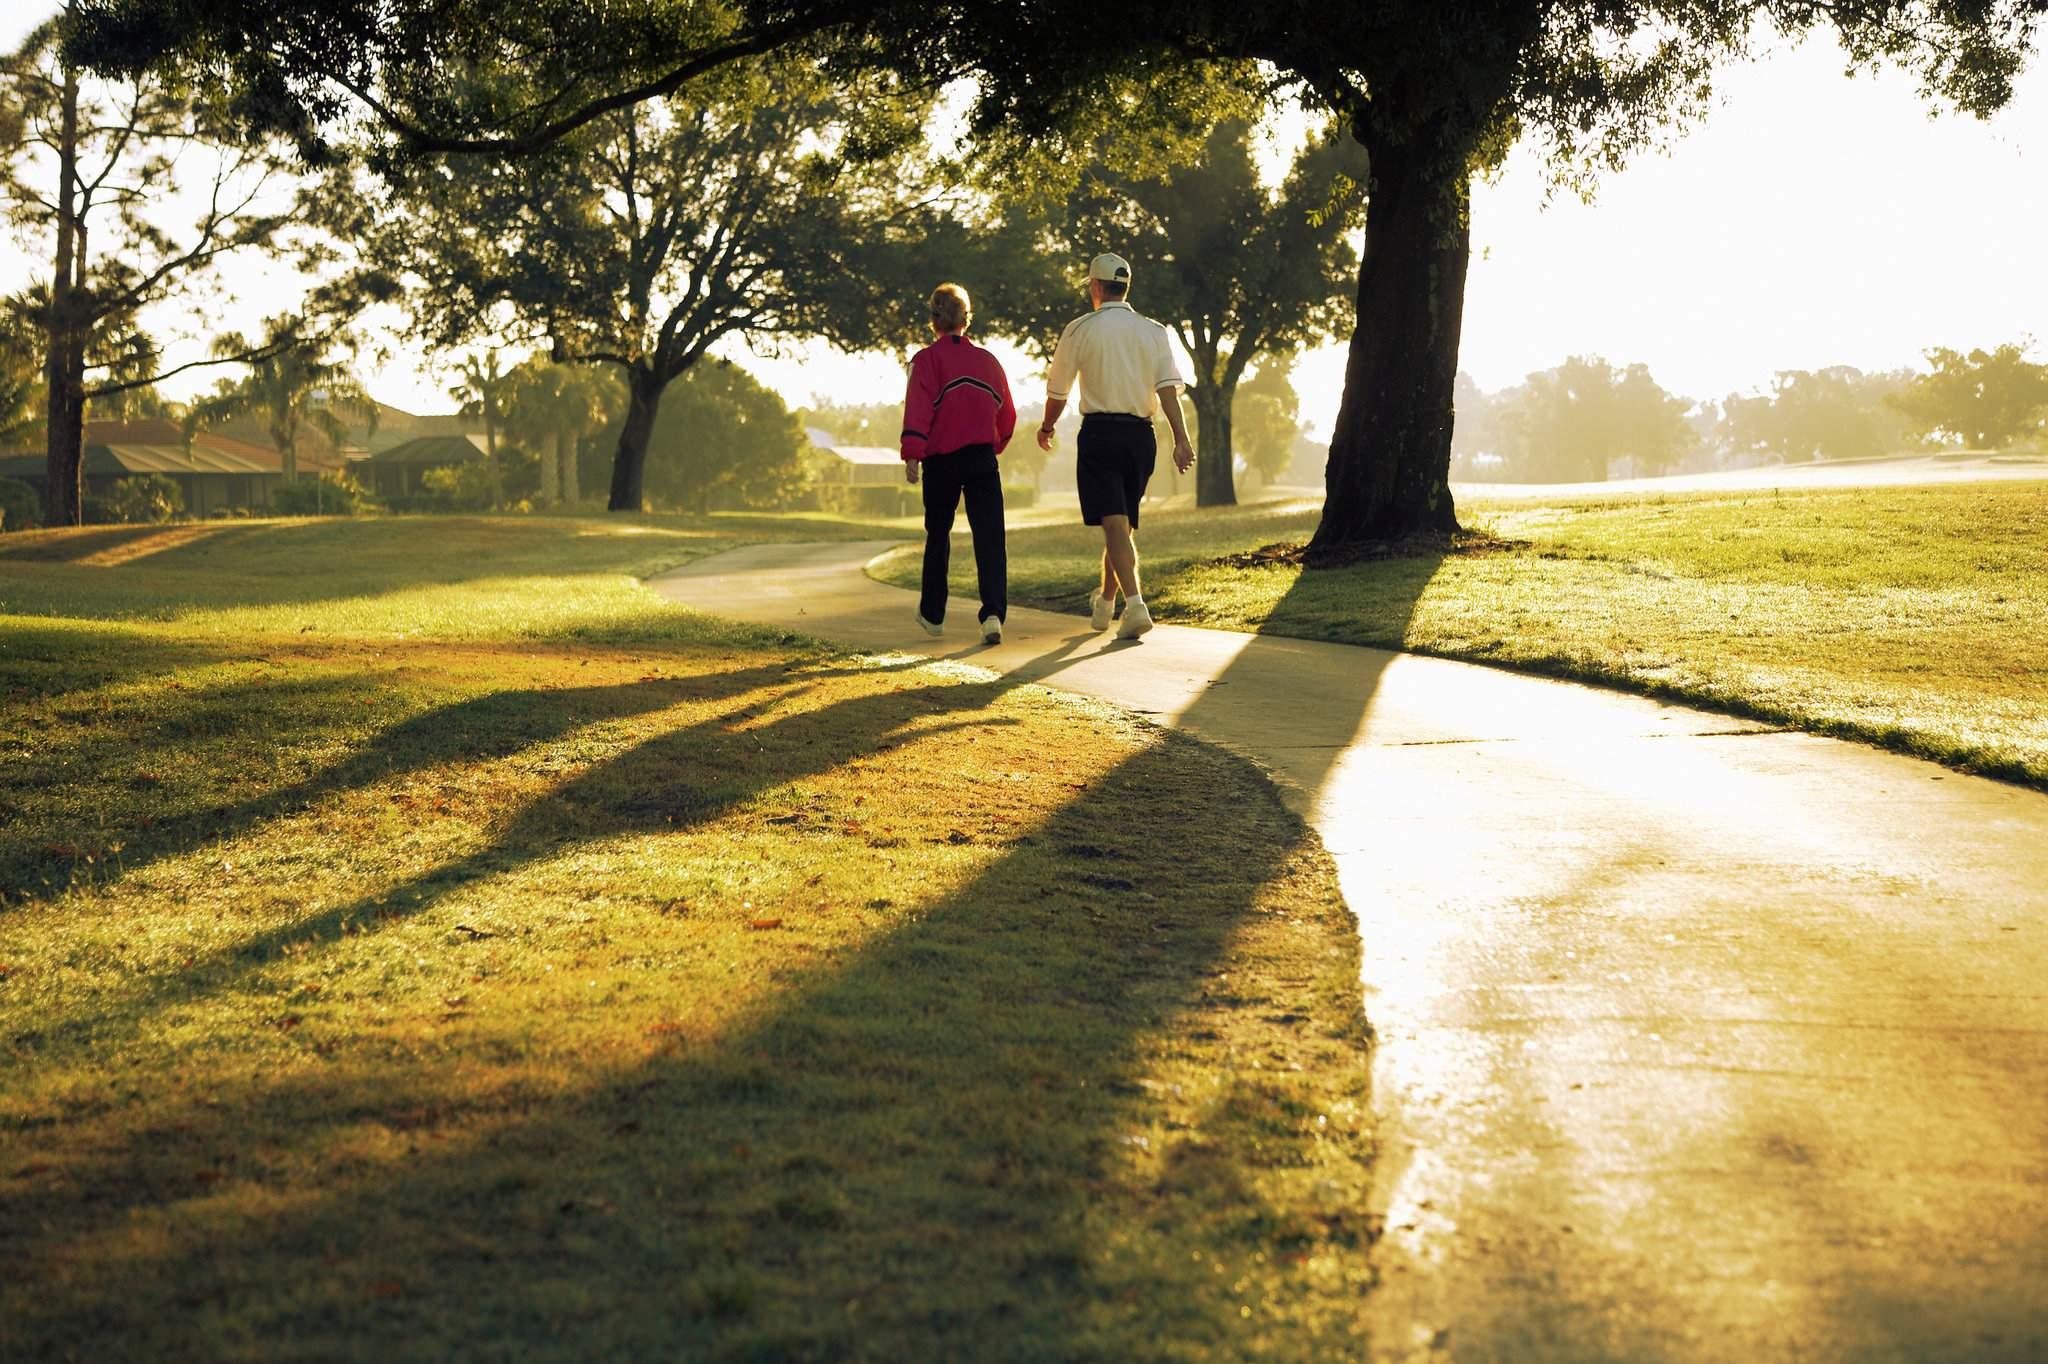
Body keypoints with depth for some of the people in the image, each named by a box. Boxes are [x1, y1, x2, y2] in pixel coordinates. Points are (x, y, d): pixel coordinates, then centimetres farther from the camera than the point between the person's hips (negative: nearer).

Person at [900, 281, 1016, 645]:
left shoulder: (927, 359, -2)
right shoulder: (988, 360, 10)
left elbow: (918, 407, -15)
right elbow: (1007, 416, 17)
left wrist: (912, 453, -21)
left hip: (941, 461, -1)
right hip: (983, 458, 2)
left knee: (938, 536, 16)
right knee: (989, 539, -4)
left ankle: (932, 614, 26)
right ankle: (993, 613, -21)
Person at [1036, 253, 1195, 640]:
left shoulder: (1080, 329, 0)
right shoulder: (1153, 331, 8)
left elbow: (1057, 389, 7)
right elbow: (1170, 387, -4)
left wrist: (1047, 426, 25)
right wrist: (1181, 439, -9)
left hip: (1099, 432, -4)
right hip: (1140, 434, 4)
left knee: (1114, 523, -11)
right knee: (1124, 523, 16)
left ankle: (1135, 604, -27)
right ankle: (1104, 603, 30)